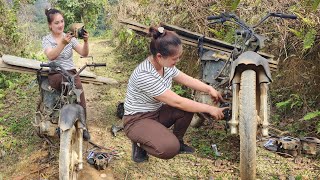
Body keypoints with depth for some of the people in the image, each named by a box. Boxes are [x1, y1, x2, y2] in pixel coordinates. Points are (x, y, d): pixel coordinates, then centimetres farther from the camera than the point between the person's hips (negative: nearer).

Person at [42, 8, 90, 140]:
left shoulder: (70, 37, 8)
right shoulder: (46, 40, 0)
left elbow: (84, 53, -2)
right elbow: (51, 56, -21)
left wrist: (86, 41, -22)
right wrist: (63, 43, -36)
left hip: (71, 72, 3)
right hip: (55, 75, -3)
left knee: (79, 94, -23)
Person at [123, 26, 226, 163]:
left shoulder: (166, 64, -8)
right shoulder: (144, 75, -33)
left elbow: (187, 80, 6)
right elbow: (177, 102, -30)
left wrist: (209, 89, -10)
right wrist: (210, 109, -23)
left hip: (157, 112, 8)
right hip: (137, 120, -8)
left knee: (189, 106, -13)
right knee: (170, 149, -29)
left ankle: (178, 141, 10)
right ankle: (140, 144, 1)